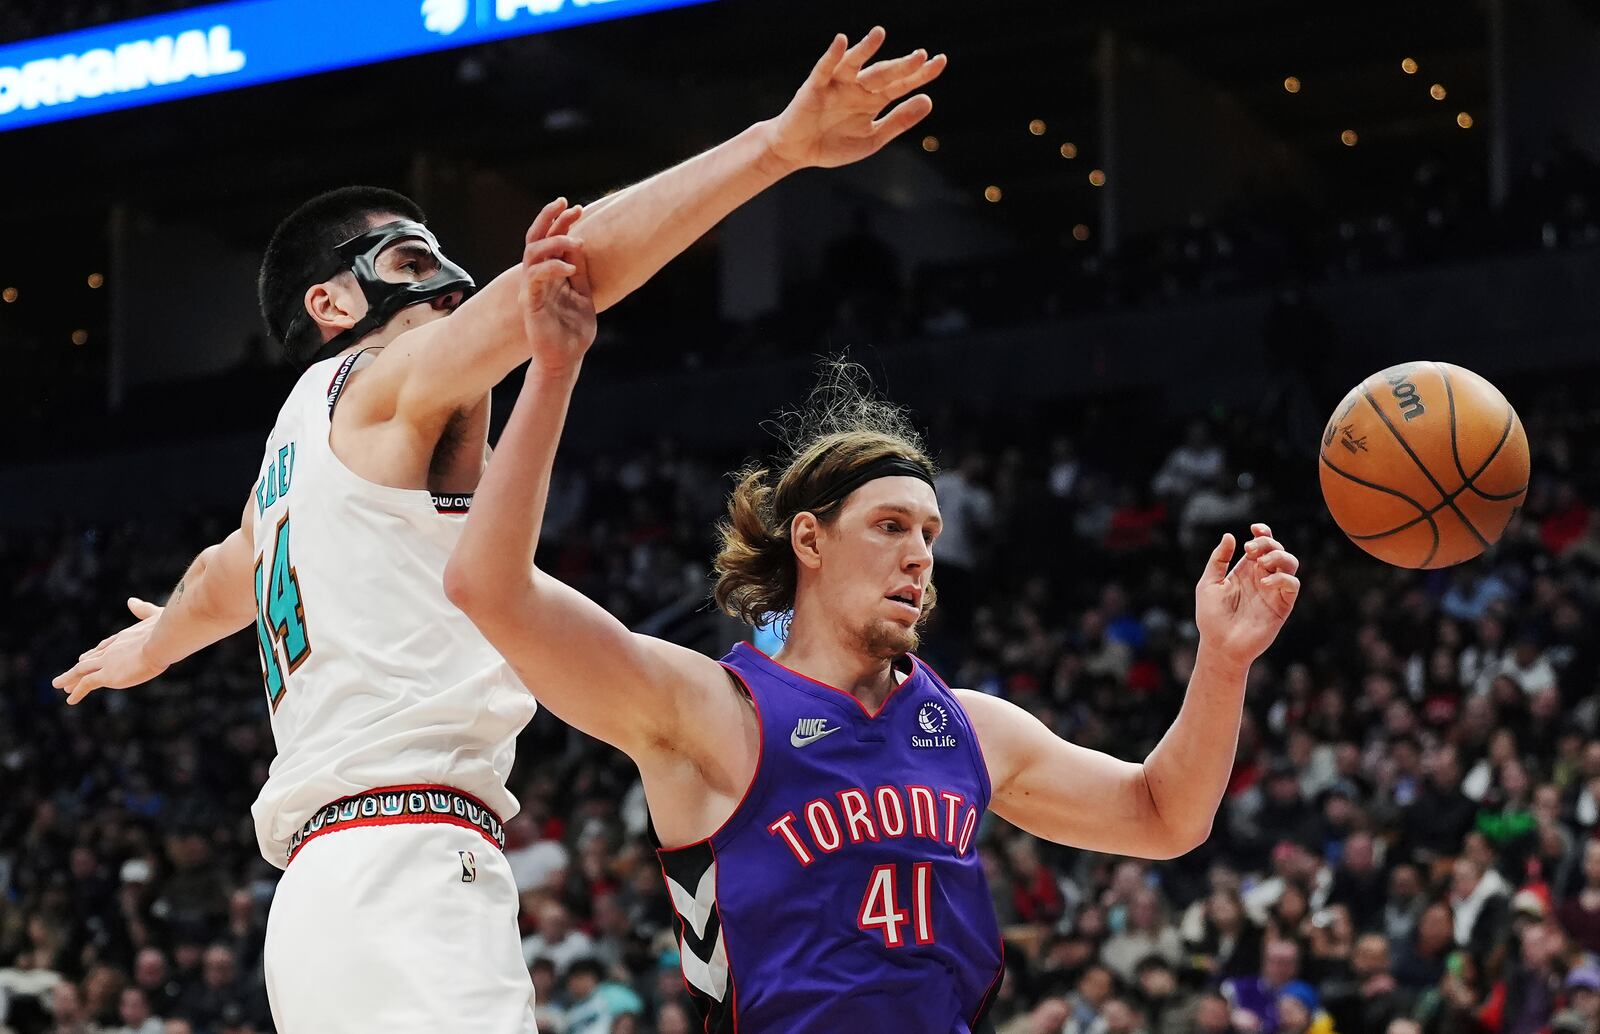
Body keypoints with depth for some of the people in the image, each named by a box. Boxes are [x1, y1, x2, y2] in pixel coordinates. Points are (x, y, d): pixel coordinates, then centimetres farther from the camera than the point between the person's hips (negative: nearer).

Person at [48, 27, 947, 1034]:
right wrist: (779, 144, -22)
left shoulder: (296, 445, 27)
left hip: (326, 886, 10)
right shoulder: (383, 384, 2)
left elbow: (224, 577, 50)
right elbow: (574, 260, -14)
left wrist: (157, 641, 73)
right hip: (407, 875, -10)